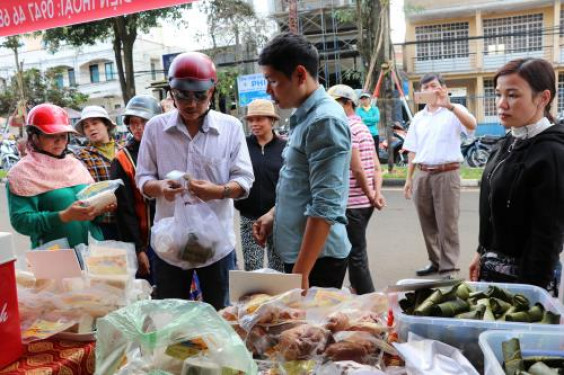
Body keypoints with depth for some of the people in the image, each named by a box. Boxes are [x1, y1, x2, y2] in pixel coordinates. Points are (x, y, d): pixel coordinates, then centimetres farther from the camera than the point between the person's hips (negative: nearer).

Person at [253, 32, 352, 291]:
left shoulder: (325, 120, -18)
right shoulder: (305, 116, 12)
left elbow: (325, 207, -23)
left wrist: (301, 273, -22)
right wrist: (274, 215, 9)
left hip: (317, 257, -9)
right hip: (299, 252, 9)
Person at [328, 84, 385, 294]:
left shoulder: (346, 128, -14)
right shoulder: (362, 127, 16)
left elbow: (357, 169, -19)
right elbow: (376, 167, 13)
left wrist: (370, 195, -8)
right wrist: (377, 192, 2)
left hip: (352, 203, -10)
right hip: (364, 201, 10)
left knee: (356, 255, -1)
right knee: (357, 252, 19)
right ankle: (359, 291, 30)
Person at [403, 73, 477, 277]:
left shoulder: (454, 111, 0)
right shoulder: (418, 117, 14)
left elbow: (472, 125, -22)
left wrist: (449, 105, -33)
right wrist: (409, 178, 11)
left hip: (446, 173, -5)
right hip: (423, 174, 5)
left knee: (447, 224, -4)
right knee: (428, 223, 12)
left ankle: (448, 268, 2)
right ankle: (435, 262, 25)